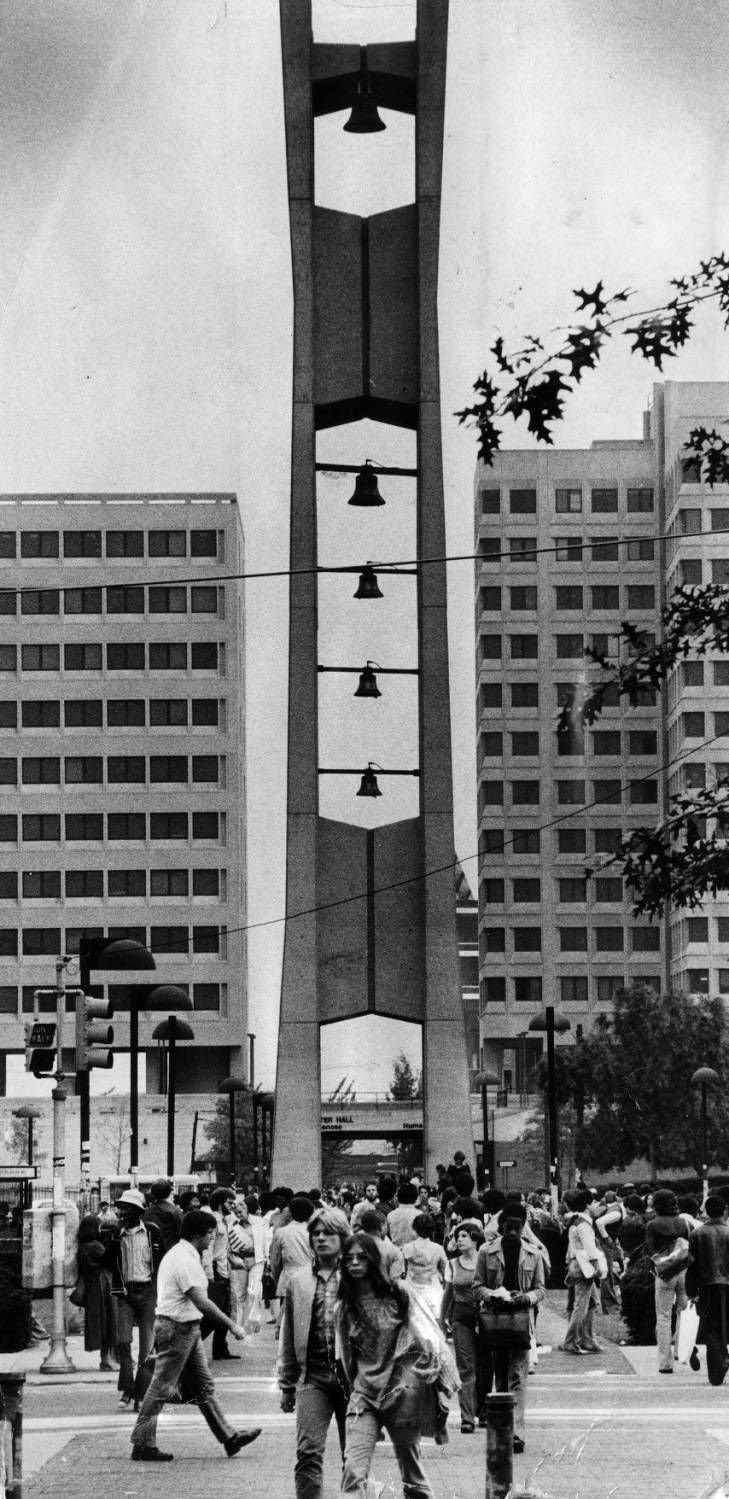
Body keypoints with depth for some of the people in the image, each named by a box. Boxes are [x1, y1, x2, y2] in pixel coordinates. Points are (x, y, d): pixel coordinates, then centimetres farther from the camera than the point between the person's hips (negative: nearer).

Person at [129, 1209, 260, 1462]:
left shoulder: (181, 1253, 13)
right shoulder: (184, 1259, -20)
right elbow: (201, 1302, -24)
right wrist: (232, 1325, -20)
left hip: (187, 1328, 11)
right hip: (177, 1328, -11)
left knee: (204, 1385, 12)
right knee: (161, 1387, -4)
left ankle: (229, 1438, 16)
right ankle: (142, 1444, 3)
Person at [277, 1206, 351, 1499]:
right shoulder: (298, 1280, 10)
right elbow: (288, 1336, 15)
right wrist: (286, 1384, 14)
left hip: (352, 1373, -1)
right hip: (313, 1374, 1)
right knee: (308, 1452, -10)